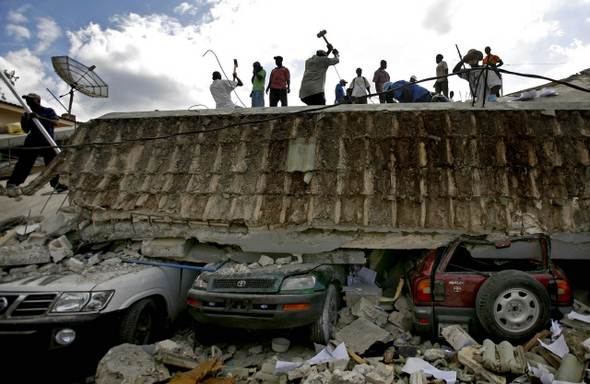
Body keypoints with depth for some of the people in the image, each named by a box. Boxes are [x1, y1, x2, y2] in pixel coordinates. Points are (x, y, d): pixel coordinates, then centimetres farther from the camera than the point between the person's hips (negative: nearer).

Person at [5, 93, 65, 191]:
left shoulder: (49, 111, 2)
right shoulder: (28, 114, 9)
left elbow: (56, 122, -17)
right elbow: (26, 130, 6)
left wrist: (39, 117, -27)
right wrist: (25, 121, -15)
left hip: (48, 143, -1)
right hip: (32, 142, 1)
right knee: (24, 162, -5)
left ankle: (56, 184, 14)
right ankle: (12, 182, -4)